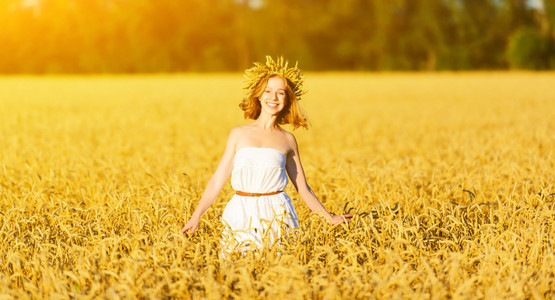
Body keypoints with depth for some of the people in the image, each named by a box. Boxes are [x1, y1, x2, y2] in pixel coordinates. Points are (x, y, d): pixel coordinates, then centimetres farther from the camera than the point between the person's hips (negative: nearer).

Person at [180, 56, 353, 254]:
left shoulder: (287, 140, 8)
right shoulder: (238, 134, 7)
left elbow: (303, 188, 13)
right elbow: (217, 180, 7)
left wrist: (329, 218, 7)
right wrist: (197, 214, -2)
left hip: (276, 215, 0)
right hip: (241, 215, 0)